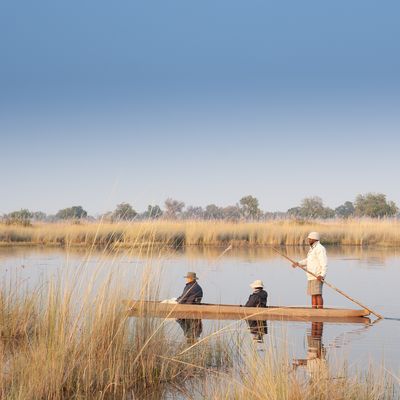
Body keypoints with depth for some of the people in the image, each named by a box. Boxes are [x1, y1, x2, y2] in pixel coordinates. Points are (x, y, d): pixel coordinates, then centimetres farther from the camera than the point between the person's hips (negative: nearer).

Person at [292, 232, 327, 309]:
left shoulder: (320, 249, -11)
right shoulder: (312, 248, 20)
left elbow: (324, 263, -20)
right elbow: (308, 260, 30)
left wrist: (322, 275, -30)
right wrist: (298, 263, 16)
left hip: (318, 277, -10)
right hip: (311, 277, 10)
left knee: (318, 294, -12)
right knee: (313, 294, 8)